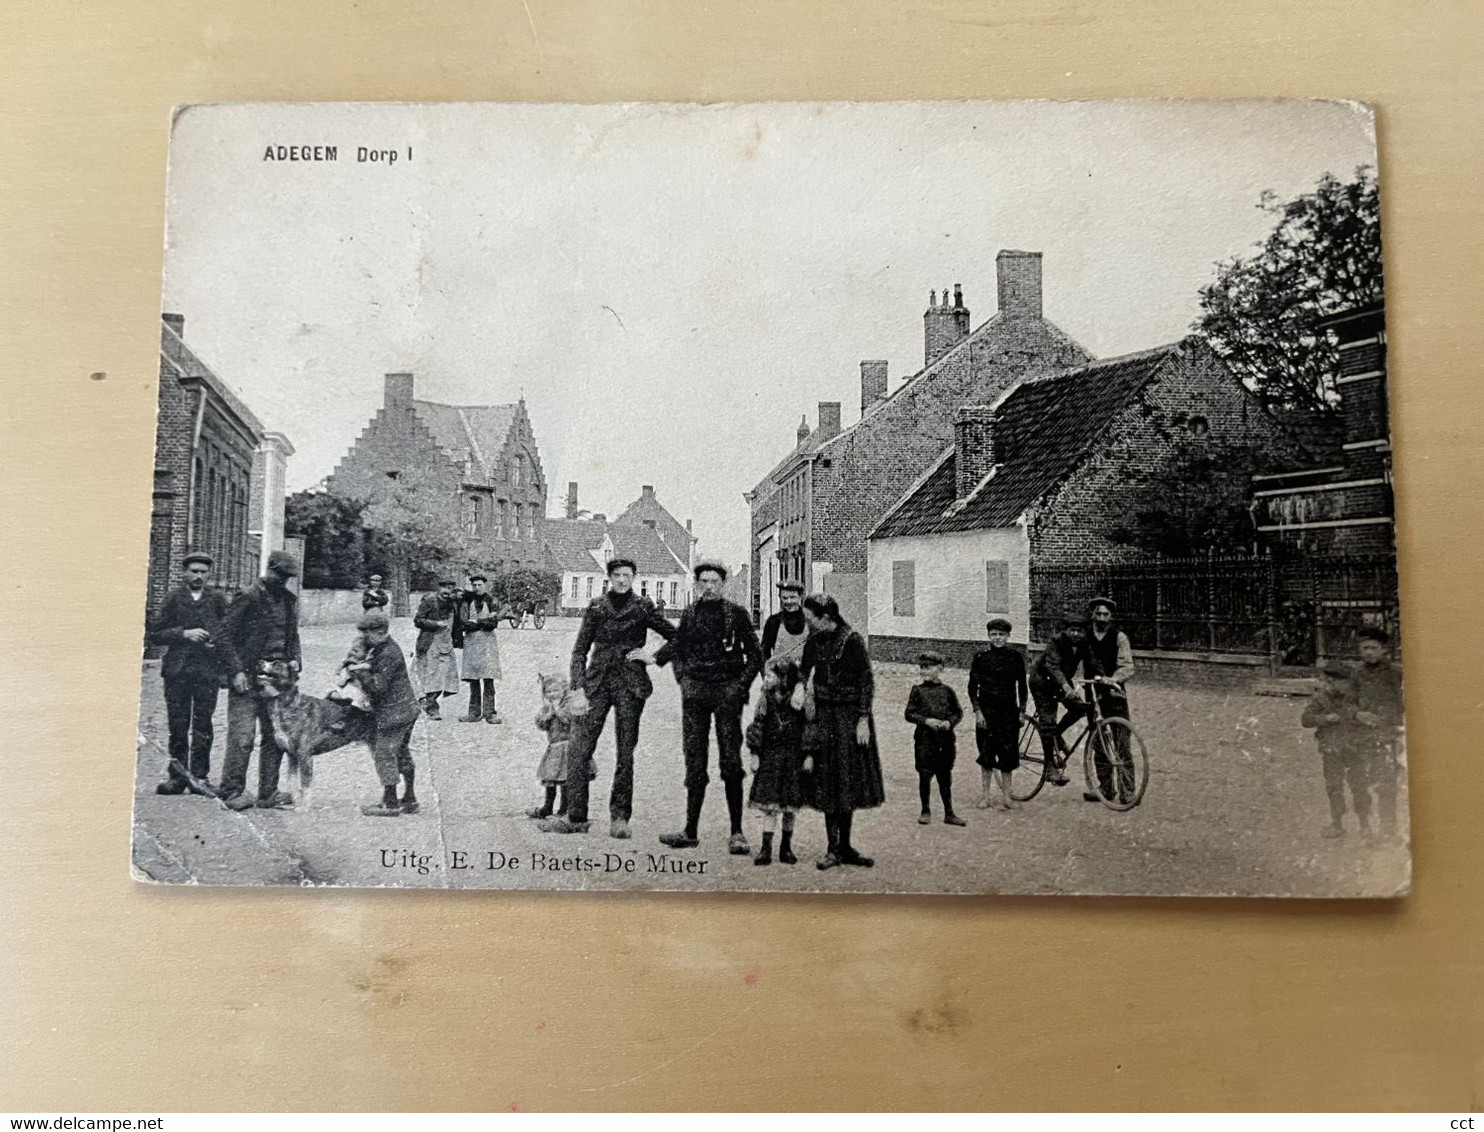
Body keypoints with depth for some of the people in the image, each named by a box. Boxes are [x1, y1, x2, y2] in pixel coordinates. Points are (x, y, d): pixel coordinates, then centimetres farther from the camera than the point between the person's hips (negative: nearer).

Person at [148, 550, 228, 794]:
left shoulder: (217, 600, 10)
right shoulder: (174, 598, 8)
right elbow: (155, 634, 5)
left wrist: (218, 642, -5)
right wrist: (184, 633, -8)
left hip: (208, 671, 0)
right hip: (178, 669, 0)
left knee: (202, 726, -2)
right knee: (177, 724, 2)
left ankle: (199, 776, 5)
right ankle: (176, 776, 11)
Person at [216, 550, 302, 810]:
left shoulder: (290, 600, 15)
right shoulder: (248, 597, -6)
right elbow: (224, 636, -8)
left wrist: (295, 663, 9)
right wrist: (236, 671, -14)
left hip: (279, 677, 6)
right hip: (249, 677, -6)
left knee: (276, 736, 6)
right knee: (243, 737, -7)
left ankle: (268, 792, 13)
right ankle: (231, 791, 5)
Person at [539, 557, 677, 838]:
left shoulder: (643, 608, 4)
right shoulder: (596, 607, 6)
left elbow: (675, 636, 11)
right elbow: (580, 650, 6)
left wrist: (655, 656, -1)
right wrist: (578, 688, -3)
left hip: (631, 685, -1)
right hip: (598, 681, 1)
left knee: (625, 754, 1)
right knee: (578, 751, -4)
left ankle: (619, 817, 11)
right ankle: (575, 817, 6)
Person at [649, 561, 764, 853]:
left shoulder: (737, 614, 2)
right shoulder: (689, 615, 10)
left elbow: (755, 654, 4)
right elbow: (677, 649, 23)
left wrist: (741, 685, -5)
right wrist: (683, 680, 10)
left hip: (728, 692, -3)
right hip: (695, 693, 3)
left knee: (731, 761, -7)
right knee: (694, 761, 4)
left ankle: (736, 833, -2)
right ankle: (691, 832, 10)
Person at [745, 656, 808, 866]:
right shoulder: (766, 699, 0)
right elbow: (757, 727, 2)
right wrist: (755, 755, 0)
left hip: (793, 758, -1)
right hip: (770, 757, 1)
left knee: (790, 805, 7)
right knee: (769, 805, -2)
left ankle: (786, 848, 21)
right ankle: (766, 849, 4)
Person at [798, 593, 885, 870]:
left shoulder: (851, 640, -12)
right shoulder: (814, 641, 4)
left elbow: (867, 681, -11)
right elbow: (804, 667, 12)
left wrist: (863, 720, -14)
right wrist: (800, 685, -11)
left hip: (851, 717, -4)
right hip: (825, 716, 5)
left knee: (849, 781, 3)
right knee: (827, 782, 4)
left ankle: (845, 847, 13)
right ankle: (834, 849, 9)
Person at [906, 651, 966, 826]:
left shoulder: (948, 691, 5)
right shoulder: (917, 690, 1)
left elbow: (958, 713, 10)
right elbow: (909, 714, -1)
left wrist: (949, 722, -9)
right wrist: (926, 721, -15)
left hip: (946, 739, 1)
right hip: (924, 739, -1)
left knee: (945, 777, 8)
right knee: (925, 776, 2)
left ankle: (949, 813, 17)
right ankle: (926, 811, 17)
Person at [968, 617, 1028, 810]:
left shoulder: (1015, 657, 2)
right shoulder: (981, 657, -2)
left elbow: (1022, 685, 8)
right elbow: (972, 686, 0)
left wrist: (1022, 711, 5)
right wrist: (977, 711, -7)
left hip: (1009, 711, 1)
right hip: (987, 711, -1)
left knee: (1008, 753, 2)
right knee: (986, 753, 2)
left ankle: (1006, 796, 13)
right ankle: (987, 795, 13)